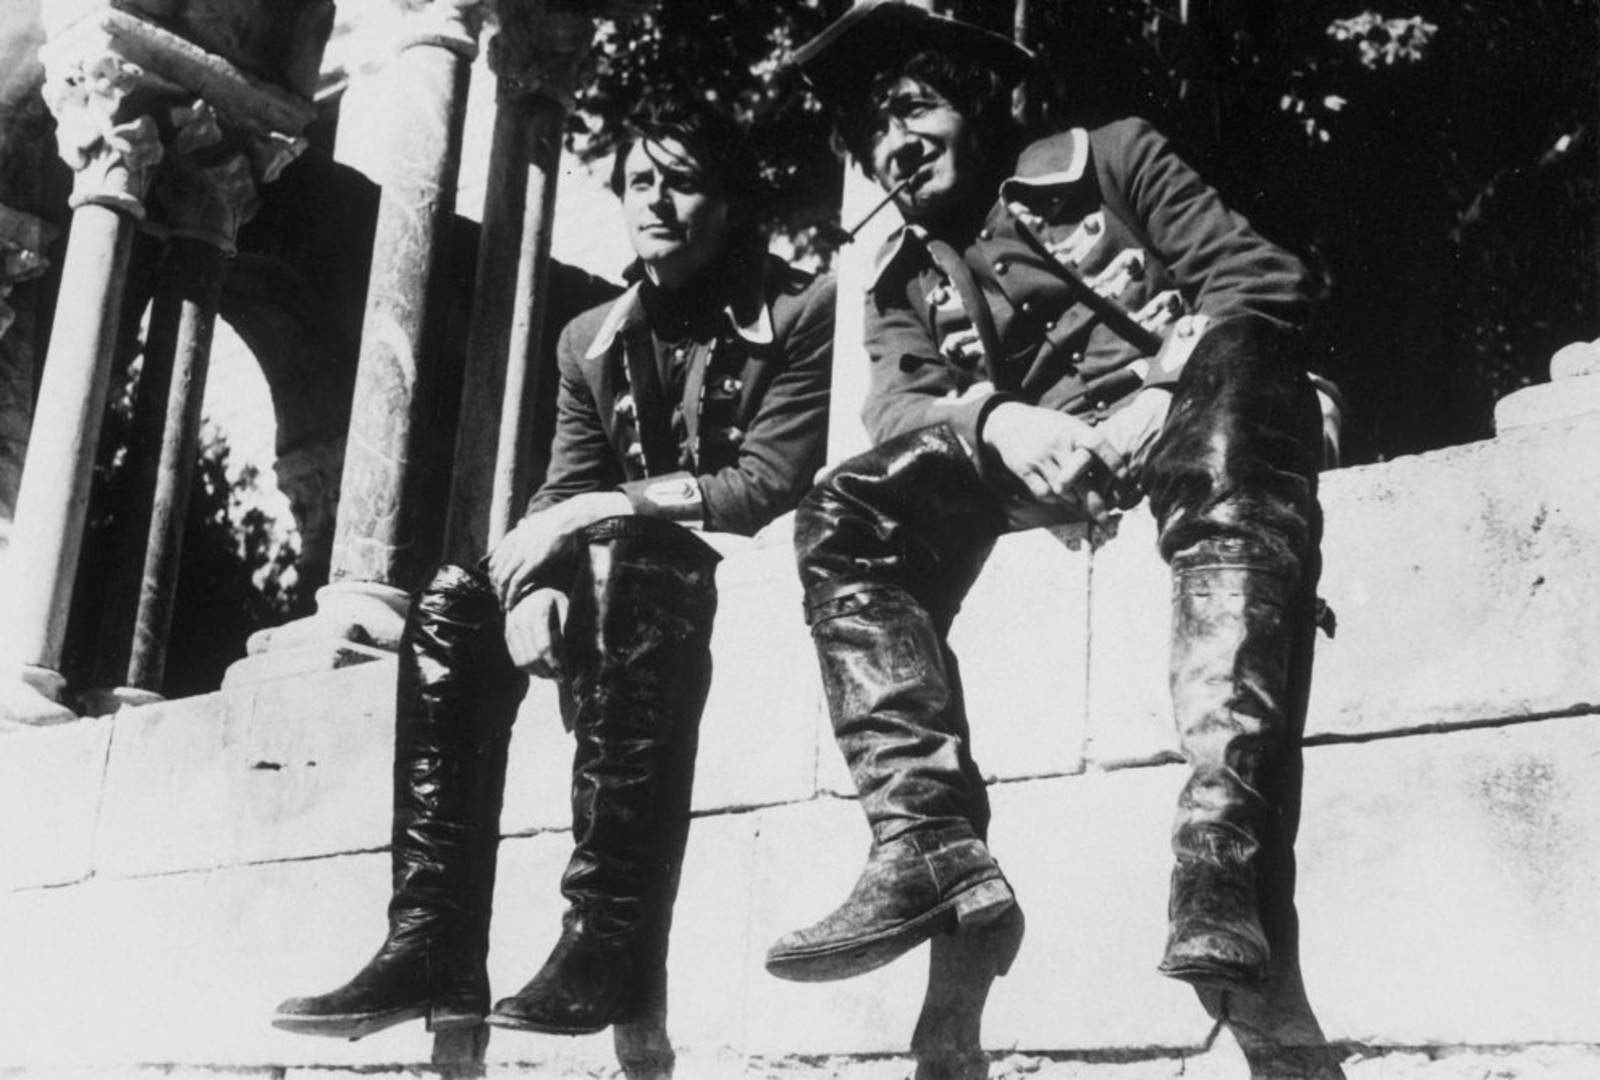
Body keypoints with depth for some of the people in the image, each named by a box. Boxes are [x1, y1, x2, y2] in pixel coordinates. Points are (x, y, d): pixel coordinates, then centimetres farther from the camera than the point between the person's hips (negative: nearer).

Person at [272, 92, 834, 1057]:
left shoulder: (804, 312, -3)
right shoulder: (592, 339, 16)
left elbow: (772, 484, -14)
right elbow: (561, 495, 6)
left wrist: (601, 509, -20)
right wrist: (533, 583, -17)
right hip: (622, 576, 6)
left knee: (620, 554, -36)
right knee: (452, 604, -17)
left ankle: (611, 941, -40)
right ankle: (433, 943, -23)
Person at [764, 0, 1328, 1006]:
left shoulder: (1110, 158, 16)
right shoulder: (904, 276, 24)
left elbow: (1267, 279, 4)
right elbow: (897, 409, 5)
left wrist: (1161, 391, -14)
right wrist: (997, 419, -18)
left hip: (1171, 419, -3)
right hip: (1030, 458, 3)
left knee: (1231, 359, -38)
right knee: (845, 517, -19)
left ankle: (1219, 846, -50)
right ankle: (929, 843, -34)